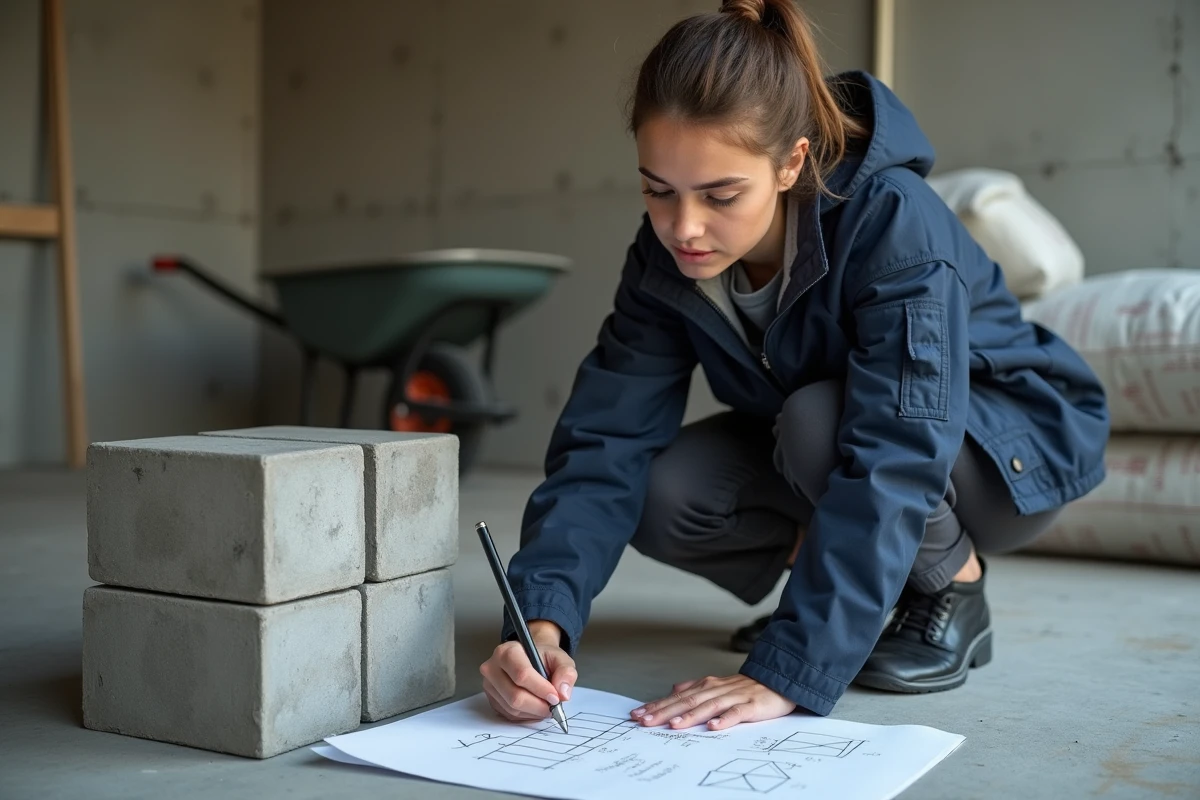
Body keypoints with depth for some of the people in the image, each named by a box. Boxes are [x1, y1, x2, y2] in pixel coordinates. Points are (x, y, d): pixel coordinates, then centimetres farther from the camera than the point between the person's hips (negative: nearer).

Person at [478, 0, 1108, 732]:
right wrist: (542, 618, -39)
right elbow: (606, 437, -24)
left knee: (817, 420, -35)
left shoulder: (894, 223, -35)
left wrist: (789, 672, -47)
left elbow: (893, 461, -41)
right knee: (664, 496, -20)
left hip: (1016, 445, -5)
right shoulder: (667, 257, -18)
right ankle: (867, 587, 6)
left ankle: (953, 585, -6)